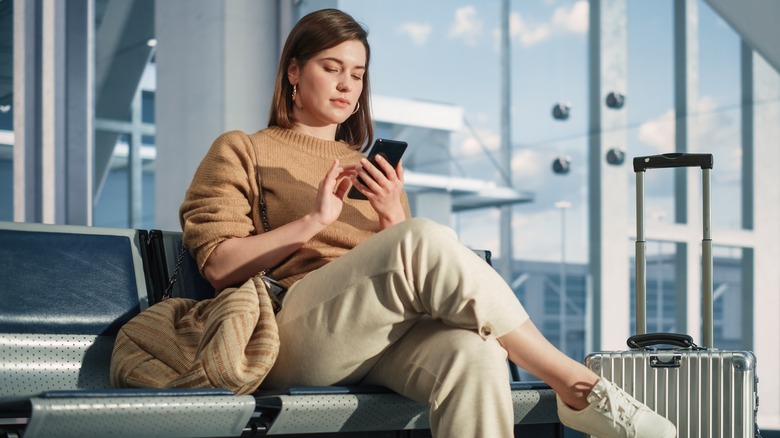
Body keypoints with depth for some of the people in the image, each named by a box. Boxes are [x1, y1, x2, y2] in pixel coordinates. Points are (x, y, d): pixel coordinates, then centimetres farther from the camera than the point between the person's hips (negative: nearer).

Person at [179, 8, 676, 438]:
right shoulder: (241, 151, 19)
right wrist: (315, 220, -7)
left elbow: (421, 278, 21)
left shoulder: (373, 171, 31)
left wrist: (395, 218, 1)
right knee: (426, 239, -33)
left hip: (386, 338, 4)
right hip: (297, 332, -4)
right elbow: (219, 265, 3)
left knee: (476, 353, -34)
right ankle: (580, 389, -27)